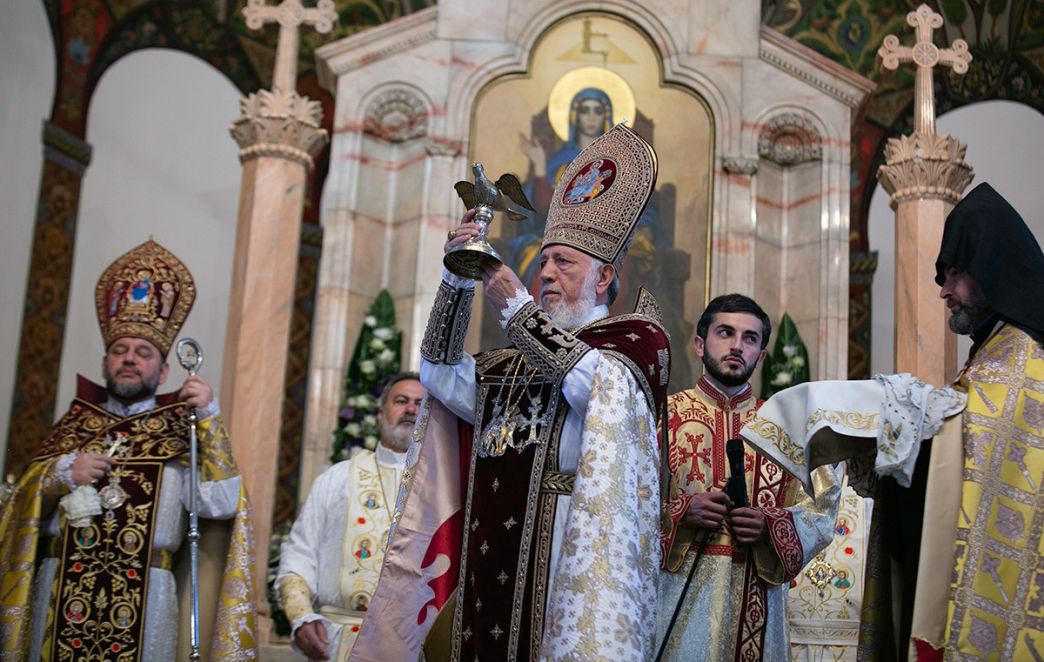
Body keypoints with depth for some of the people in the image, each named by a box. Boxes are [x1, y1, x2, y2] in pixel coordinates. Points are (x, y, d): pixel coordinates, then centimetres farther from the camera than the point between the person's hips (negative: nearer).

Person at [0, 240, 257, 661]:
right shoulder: (75, 424, 13)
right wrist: (61, 473, -8)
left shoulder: (181, 432, 3)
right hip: (62, 593, 2)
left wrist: (210, 417, -13)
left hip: (143, 597, -2)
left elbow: (220, 504, -11)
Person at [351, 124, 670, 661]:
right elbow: (441, 373, 13)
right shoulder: (515, 363, 20)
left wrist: (516, 309, -8)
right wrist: (457, 279, 1)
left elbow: (600, 383, -12)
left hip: (568, 554, -5)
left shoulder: (638, 338, 6)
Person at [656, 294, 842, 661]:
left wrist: (770, 526, -13)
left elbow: (820, 511, 4)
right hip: (680, 594, -2)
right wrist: (680, 512, -17)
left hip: (756, 599, 2)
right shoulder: (664, 416, 3)